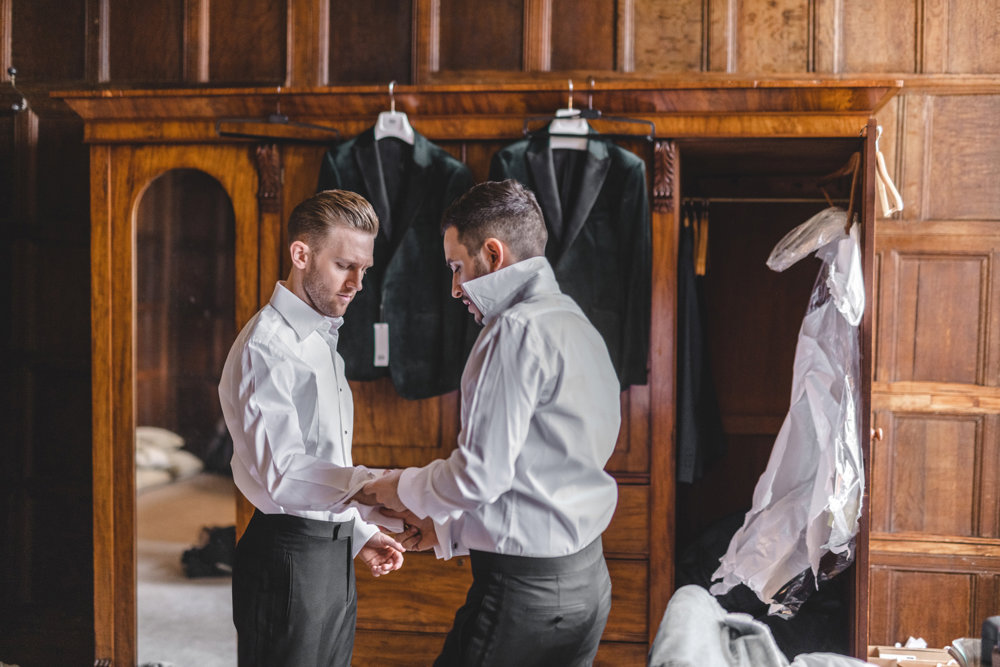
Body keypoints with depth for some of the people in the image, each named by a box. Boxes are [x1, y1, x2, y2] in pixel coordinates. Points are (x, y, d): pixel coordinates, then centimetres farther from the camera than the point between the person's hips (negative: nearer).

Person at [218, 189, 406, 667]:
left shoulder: (322, 341, 17)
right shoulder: (266, 346, -15)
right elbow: (282, 474, -25)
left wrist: (357, 533, 15)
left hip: (333, 555, 9)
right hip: (288, 554, -9)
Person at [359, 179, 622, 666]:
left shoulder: (518, 331, -16)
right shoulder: (577, 325, 15)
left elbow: (480, 473, -19)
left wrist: (402, 489, -1)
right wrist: (449, 528, 19)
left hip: (525, 587, -9)